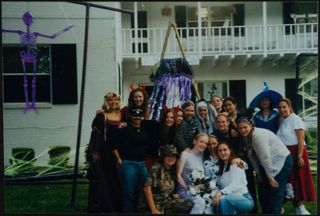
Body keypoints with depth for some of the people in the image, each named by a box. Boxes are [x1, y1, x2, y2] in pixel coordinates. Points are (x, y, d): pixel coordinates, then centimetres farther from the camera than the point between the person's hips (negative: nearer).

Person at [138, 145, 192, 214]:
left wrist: (174, 195, -4)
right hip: (149, 205, -7)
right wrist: (153, 210, -21)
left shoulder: (173, 170, 8)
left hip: (165, 203, 7)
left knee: (189, 205, -10)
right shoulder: (156, 167, -11)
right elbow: (147, 188, -18)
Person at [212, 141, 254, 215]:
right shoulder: (222, 167, 17)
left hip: (244, 199, -6)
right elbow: (223, 186, 7)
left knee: (223, 199, -33)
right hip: (232, 198, 6)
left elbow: (234, 185, -20)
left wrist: (221, 193, -35)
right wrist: (216, 195, -12)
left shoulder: (236, 164, -6)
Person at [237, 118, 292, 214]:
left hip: (282, 161, -9)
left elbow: (265, 157, -25)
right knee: (262, 191, 9)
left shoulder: (258, 135, -24)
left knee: (275, 193, -10)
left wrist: (270, 177, -22)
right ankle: (266, 212, 22)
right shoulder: (246, 137, 3)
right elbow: (253, 157, 6)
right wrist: (258, 173, 4)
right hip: (269, 163, 9)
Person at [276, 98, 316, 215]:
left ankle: (301, 209, 1)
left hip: (295, 153, -7)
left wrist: (300, 156, -19)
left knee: (298, 180, -4)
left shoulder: (295, 119, -8)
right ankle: (297, 208, 16)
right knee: (290, 180, 8)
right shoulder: (282, 122, 14)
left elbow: (301, 139, -14)